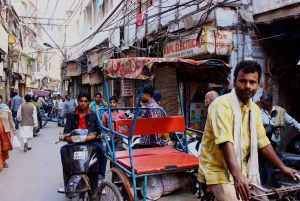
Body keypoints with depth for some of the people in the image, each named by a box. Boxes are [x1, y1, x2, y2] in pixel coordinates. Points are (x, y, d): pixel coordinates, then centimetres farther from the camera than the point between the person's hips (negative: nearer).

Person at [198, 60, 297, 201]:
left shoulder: (255, 109, 6)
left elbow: (262, 142, 13)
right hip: (219, 171, -7)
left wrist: (282, 168, 15)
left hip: (243, 170, 8)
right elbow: (225, 142, -29)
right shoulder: (222, 105, -18)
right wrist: (237, 176, -36)